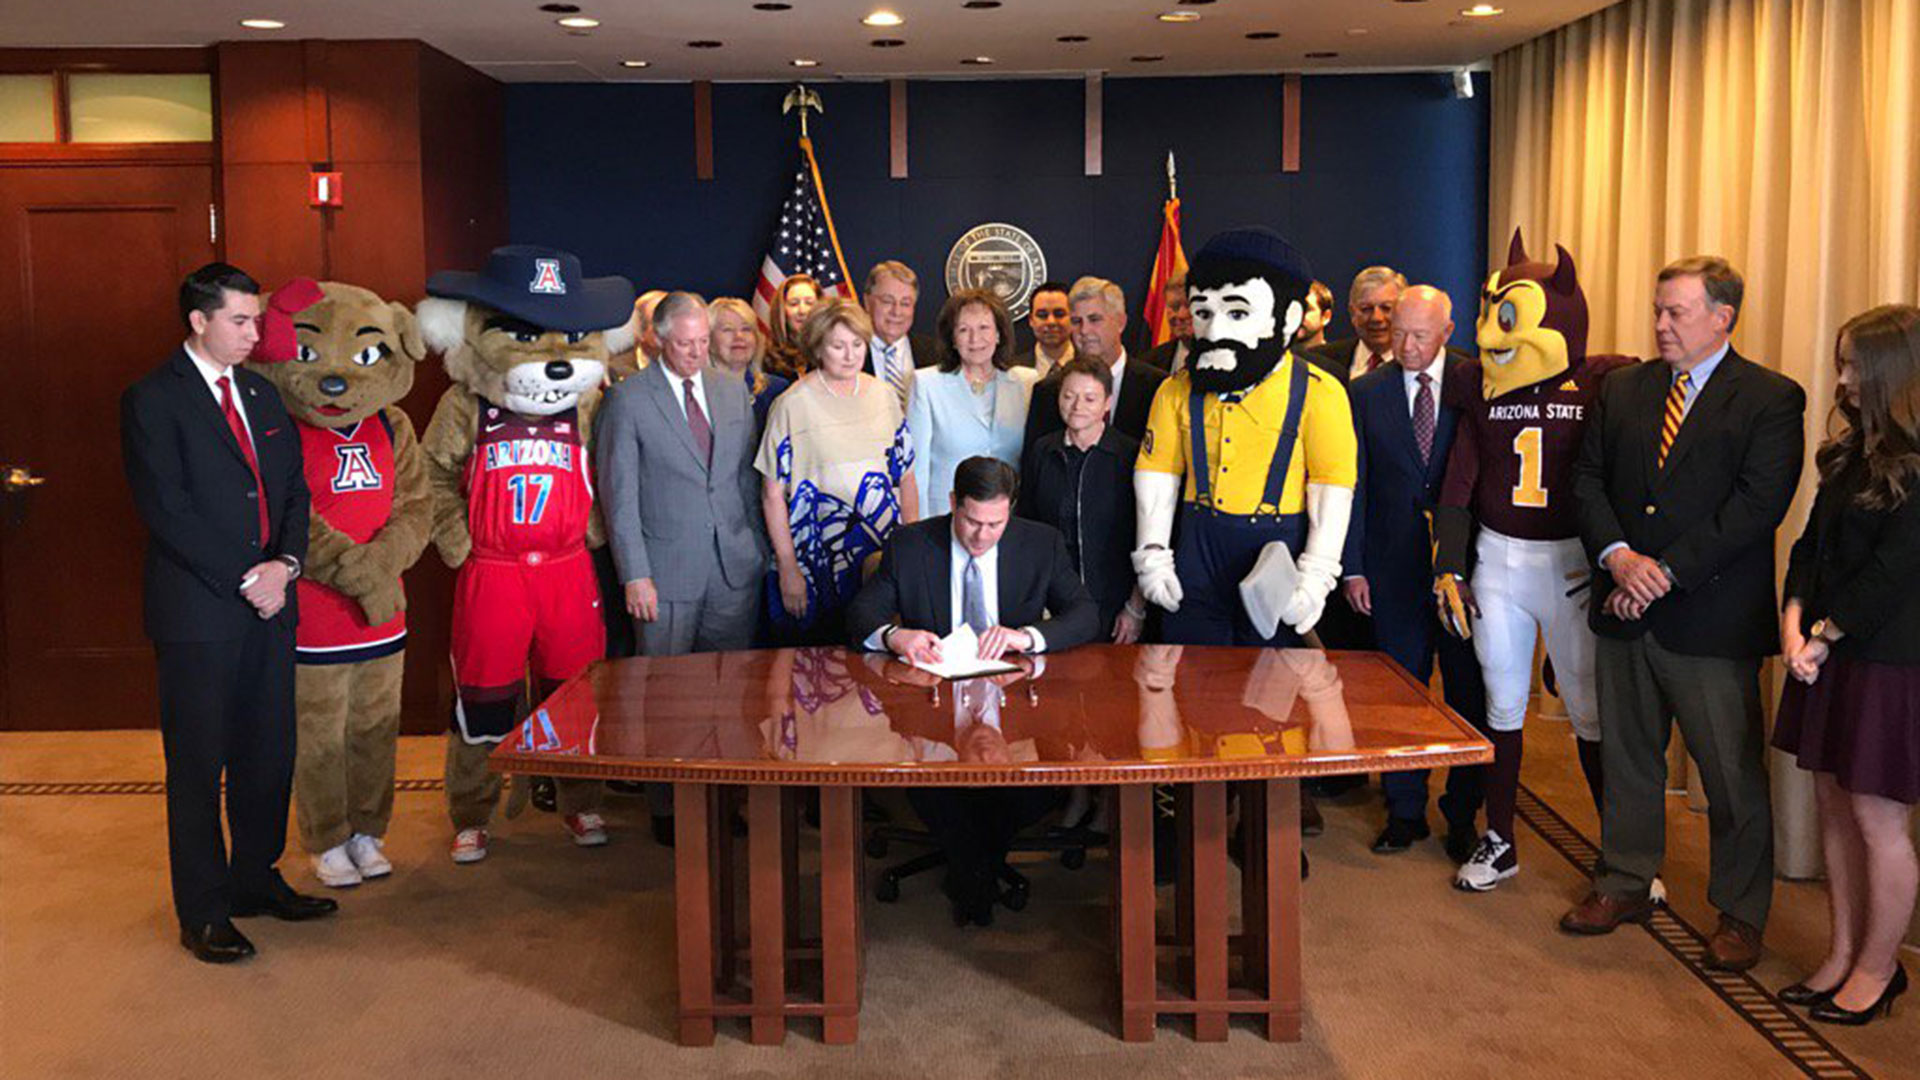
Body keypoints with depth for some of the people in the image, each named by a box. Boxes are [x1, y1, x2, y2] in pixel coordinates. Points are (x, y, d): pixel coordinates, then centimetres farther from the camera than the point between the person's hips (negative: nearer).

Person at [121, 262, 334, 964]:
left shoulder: (263, 394, 13)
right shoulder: (152, 400, -7)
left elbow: (294, 487, 12)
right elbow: (165, 510, -13)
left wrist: (285, 563, -5)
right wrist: (245, 579, -14)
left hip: (269, 602, 6)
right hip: (198, 613, -6)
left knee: (269, 754, 12)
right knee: (198, 767, 4)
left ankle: (255, 879, 29)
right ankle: (203, 913, 15)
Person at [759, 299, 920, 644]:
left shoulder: (883, 396, 7)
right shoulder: (793, 405, -6)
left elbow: (905, 476, 11)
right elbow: (773, 495, -7)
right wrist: (788, 568, -10)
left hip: (884, 557, 4)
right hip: (816, 564, -3)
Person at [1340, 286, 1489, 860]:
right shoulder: (1365, 392, 3)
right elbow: (1353, 485, 3)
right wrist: (1352, 566, -2)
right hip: (1395, 565, 1)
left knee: (1468, 688, 6)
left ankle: (1462, 816, 20)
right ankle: (1405, 812, 22)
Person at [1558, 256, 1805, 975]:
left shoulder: (1772, 399, -4)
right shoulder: (1623, 390, 11)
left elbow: (1758, 504, -13)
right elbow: (1588, 478, 7)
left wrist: (1667, 573, -16)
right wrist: (1618, 556, -11)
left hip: (1712, 620, -5)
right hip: (1625, 614, 5)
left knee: (1734, 773, 4)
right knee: (1627, 755, 15)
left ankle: (1740, 915, 19)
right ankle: (1626, 884, 31)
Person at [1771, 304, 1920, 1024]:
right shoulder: (1852, 451, 11)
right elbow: (1813, 540, 9)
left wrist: (1826, 635, -11)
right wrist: (1795, 619, -4)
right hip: (1830, 651, 8)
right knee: (1833, 805, 13)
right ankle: (1843, 956, 25)